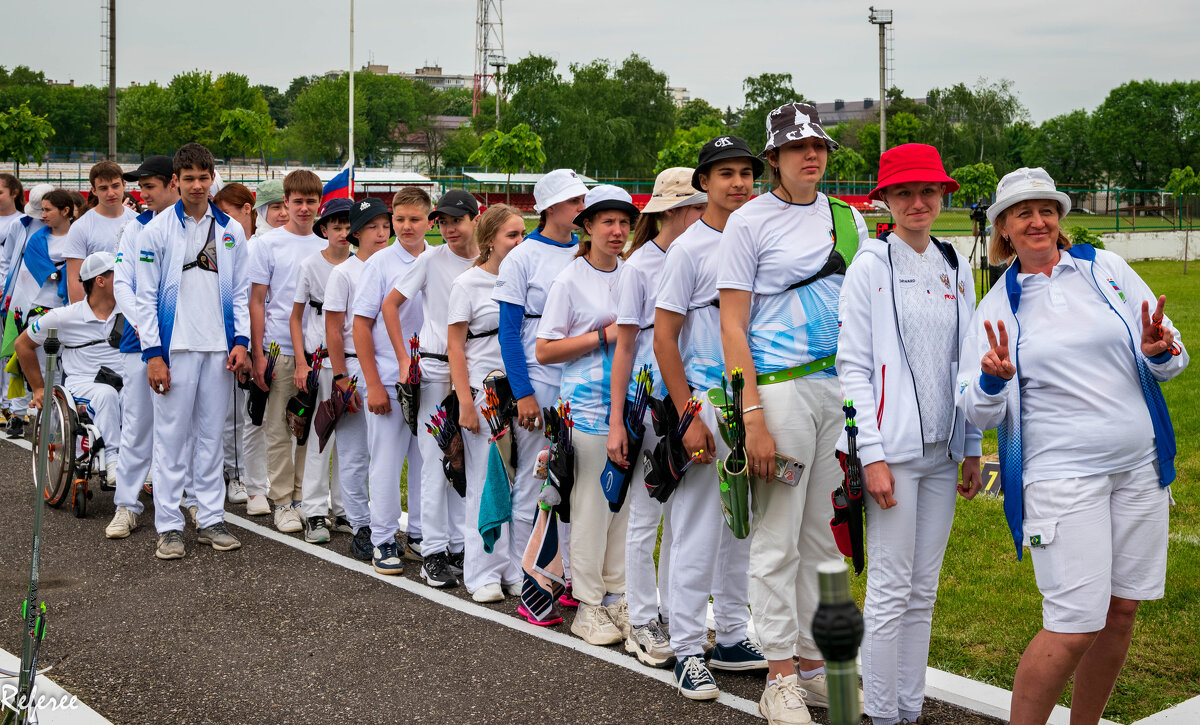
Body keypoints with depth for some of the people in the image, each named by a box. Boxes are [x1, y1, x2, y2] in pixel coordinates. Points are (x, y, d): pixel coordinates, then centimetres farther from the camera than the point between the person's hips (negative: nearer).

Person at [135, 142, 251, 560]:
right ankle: (169, 526, 8)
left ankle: (211, 519, 17)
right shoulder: (157, 231, 0)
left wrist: (241, 342, 1)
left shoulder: (231, 230, 9)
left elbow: (240, 291, 11)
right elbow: (146, 296, -2)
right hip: (175, 348, -3)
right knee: (172, 436, 0)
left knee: (211, 435, 9)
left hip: (220, 348, 3)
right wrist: (153, 353, -8)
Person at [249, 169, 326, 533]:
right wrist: (258, 354, -7)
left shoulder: (327, 246, 9)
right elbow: (256, 302, 0)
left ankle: (305, 498, 20)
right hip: (280, 350, -3)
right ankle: (283, 502, 11)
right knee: (279, 430, 2)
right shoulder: (269, 244, 1)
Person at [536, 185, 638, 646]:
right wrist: (605, 335, -12)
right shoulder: (569, 280, -3)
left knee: (626, 501, 9)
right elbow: (544, 351, -7)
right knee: (591, 504, -2)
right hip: (588, 405, -5)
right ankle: (588, 603, 9)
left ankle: (617, 596, 19)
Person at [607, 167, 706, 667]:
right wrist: (616, 421, -9)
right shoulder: (641, 265, -5)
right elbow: (625, 346, -5)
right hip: (649, 404, -4)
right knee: (644, 518, 4)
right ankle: (642, 622, 17)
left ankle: (675, 616, 23)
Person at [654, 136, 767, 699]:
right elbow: (664, 337, -9)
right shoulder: (690, 247, -6)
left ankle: (732, 638, 25)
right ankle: (687, 651, 6)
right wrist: (690, 416, -14)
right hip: (707, 401, -6)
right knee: (698, 530, -3)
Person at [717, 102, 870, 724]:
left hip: (843, 387, 5)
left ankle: (813, 661, 23)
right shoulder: (750, 221, -3)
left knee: (824, 534, 12)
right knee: (778, 538, -1)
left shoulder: (848, 219, 13)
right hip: (779, 387, -5)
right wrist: (752, 417, -15)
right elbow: (732, 326, -7)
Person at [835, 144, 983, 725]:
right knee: (890, 590, -3)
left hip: (942, 452, 5)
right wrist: (872, 454, -13)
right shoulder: (869, 267, -3)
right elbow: (852, 367, -7)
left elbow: (965, 365, 15)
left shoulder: (956, 269, 12)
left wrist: (973, 449, 12)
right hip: (893, 449, -5)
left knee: (923, 590, 10)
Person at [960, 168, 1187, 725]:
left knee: (1121, 610, 9)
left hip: (1139, 468, 3)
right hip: (1060, 475, -3)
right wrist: (992, 380, -19)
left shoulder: (1107, 268, 6)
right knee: (1075, 626, -9)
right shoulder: (997, 307, 4)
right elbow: (980, 413, 1)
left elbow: (1172, 362, 9)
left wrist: (1160, 353, -13)